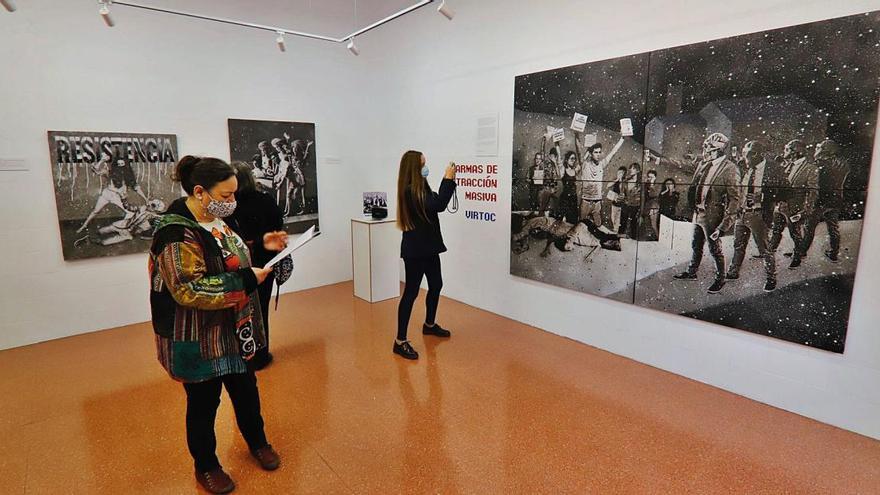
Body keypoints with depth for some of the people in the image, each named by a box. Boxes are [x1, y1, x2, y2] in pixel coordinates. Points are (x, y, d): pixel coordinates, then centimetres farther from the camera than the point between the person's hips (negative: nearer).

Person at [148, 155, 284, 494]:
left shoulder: (217, 221, 3)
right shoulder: (176, 234, -23)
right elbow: (190, 291, -29)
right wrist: (247, 281, -29)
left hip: (233, 332, 8)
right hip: (199, 340, -7)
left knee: (246, 389, 20)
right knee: (203, 402, 12)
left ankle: (257, 442, 43)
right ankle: (206, 467, 35)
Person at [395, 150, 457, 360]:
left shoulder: (421, 188, 9)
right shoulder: (409, 191, -20)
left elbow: (437, 202, 16)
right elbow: (438, 206, -26)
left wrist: (448, 180, 6)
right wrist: (448, 179, -18)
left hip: (428, 246, 10)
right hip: (415, 250, -10)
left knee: (436, 285, 20)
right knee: (411, 292, -6)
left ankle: (430, 325, 41)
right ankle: (400, 341, 3)